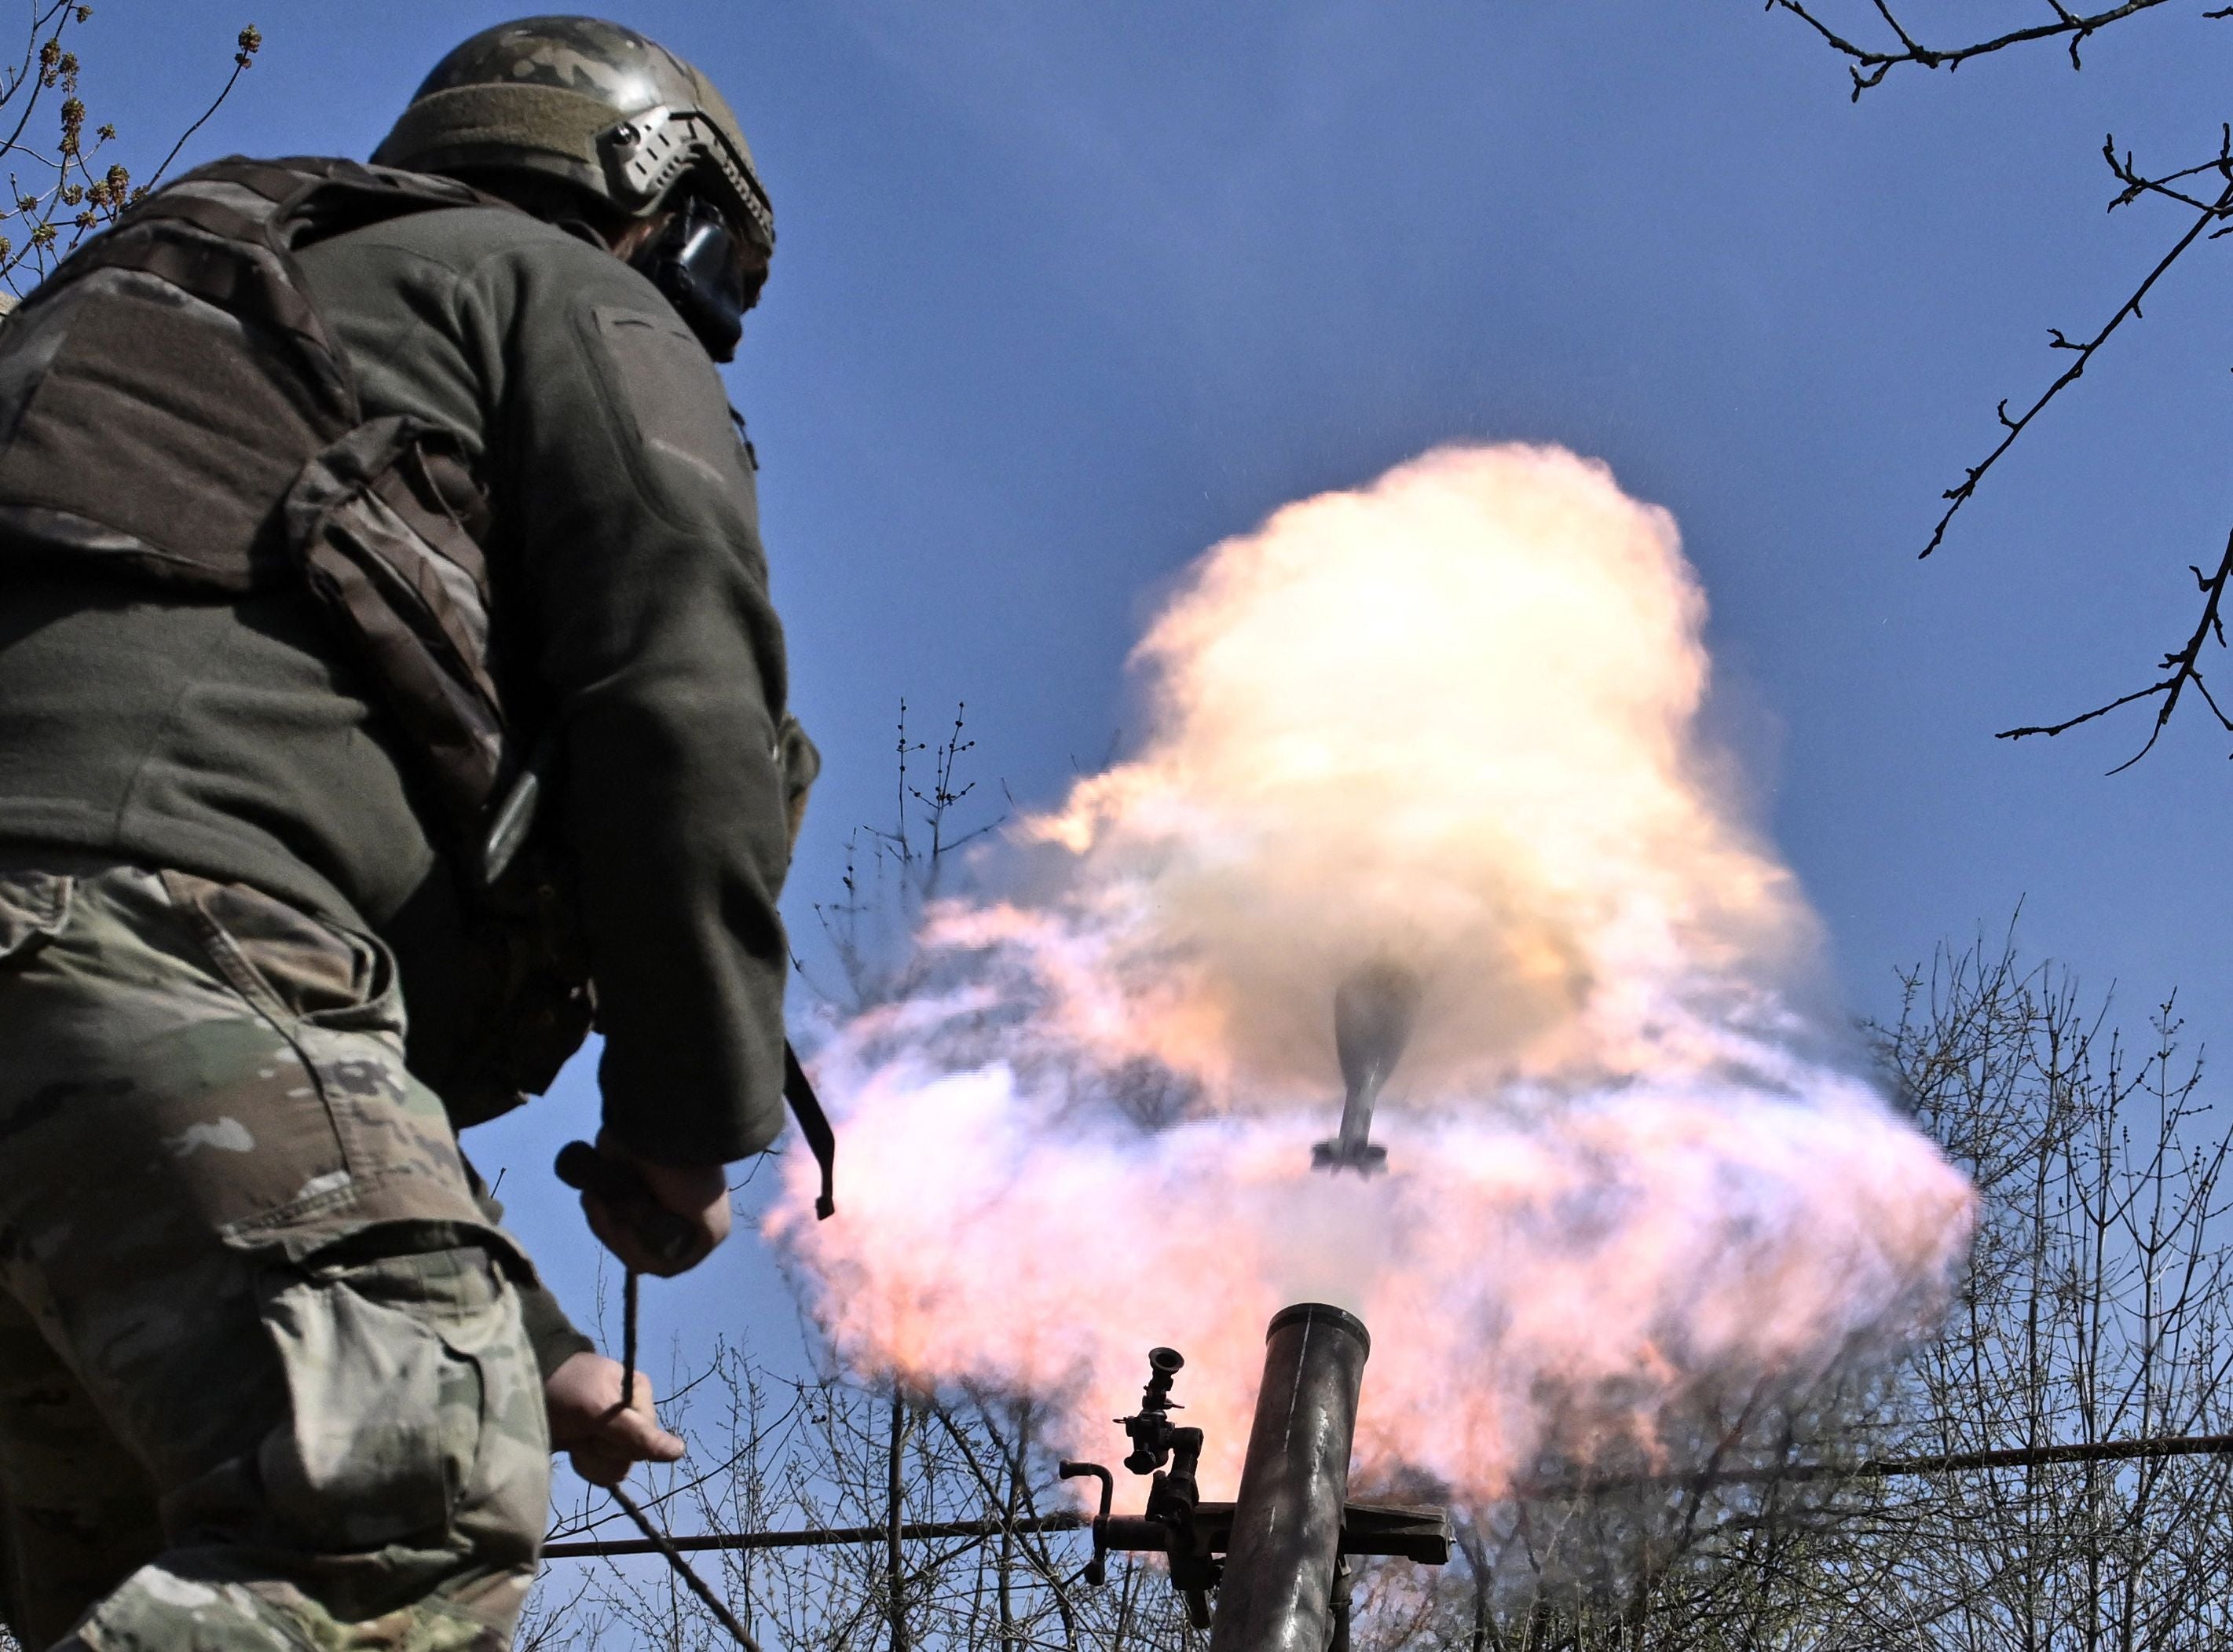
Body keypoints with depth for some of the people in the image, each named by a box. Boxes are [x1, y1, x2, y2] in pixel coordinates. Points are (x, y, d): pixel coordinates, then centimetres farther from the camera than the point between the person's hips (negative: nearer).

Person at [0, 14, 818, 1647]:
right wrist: (688, 1117, 7)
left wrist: (520, 1341, 37)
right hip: (156, 893, -9)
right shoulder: (582, 302, 19)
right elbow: (681, 697, -2)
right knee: (417, 1516, -22)